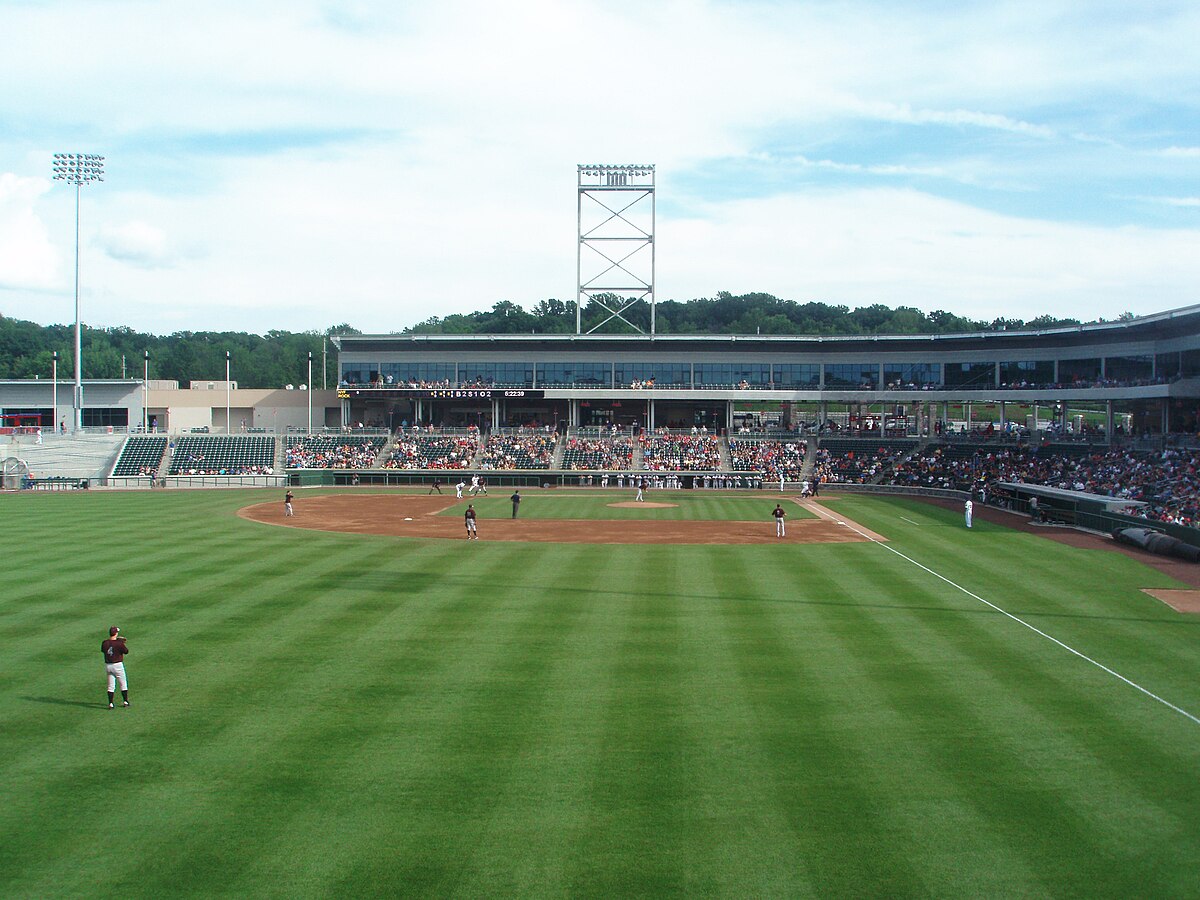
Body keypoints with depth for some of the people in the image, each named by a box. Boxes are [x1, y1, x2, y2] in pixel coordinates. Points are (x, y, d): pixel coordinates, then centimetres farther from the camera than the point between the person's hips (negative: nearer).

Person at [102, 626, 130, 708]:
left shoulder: (104, 643, -5)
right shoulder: (119, 644, -17)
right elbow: (126, 651, -6)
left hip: (108, 666, 4)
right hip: (118, 665, -4)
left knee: (111, 685, 10)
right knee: (123, 684, 12)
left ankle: (110, 704, 6)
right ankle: (125, 701, 18)